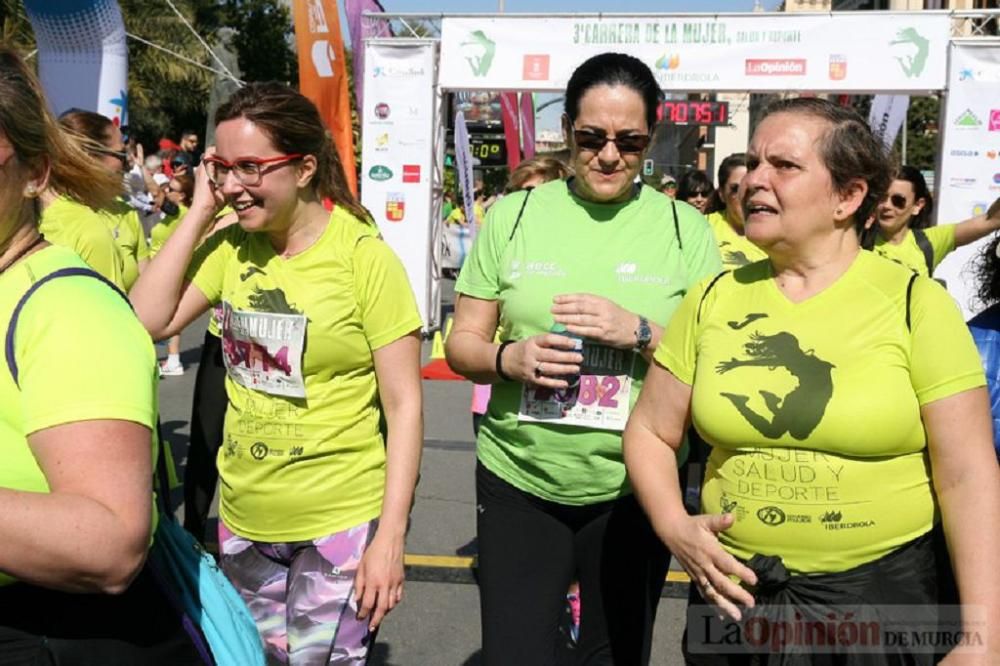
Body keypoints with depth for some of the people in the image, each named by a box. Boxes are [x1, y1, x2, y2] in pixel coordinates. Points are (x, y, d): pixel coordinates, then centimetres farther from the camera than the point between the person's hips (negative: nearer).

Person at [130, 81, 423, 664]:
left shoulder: (364, 256, -14)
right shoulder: (231, 243, 1)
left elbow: (404, 406, -13)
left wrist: (391, 537, -15)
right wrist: (200, 212, -7)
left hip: (341, 522, -5)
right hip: (243, 517, 5)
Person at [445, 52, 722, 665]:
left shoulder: (686, 228, -1)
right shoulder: (513, 215, 0)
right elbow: (461, 343, 3)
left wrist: (640, 332, -19)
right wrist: (508, 358, -18)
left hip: (633, 490, 1)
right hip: (517, 481, 0)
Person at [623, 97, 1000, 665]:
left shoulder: (916, 304, -7)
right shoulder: (714, 298, 1)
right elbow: (651, 433, 5)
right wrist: (674, 526, -11)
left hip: (885, 596, -2)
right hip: (737, 593, 3)